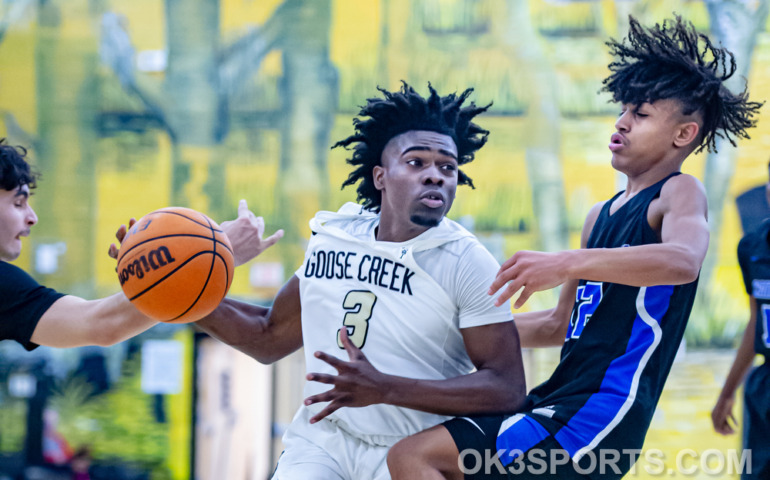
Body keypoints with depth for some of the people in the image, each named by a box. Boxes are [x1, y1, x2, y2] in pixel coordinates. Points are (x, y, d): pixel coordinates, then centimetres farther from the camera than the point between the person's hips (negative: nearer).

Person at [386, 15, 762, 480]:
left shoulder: (680, 192, -5)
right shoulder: (600, 215, 21)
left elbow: (683, 261, -30)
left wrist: (567, 263, -37)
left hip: (601, 413, -9)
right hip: (561, 400, 9)